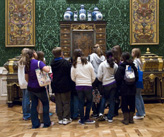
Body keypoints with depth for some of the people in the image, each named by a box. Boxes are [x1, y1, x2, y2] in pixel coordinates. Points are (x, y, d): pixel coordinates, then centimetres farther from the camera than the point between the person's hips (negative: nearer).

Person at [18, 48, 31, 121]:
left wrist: (20, 82, 18)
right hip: (28, 83, -7)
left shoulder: (20, 62, 9)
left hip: (22, 83, 7)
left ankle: (25, 114, 21)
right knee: (27, 99, -2)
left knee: (24, 98, 13)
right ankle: (27, 115, 4)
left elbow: (19, 74, 13)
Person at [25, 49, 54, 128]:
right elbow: (47, 70, -33)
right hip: (39, 88, -6)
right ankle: (47, 123, 16)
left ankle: (35, 124, 17)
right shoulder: (38, 63, -17)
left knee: (34, 105, 12)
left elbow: (26, 78, 12)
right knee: (45, 103, 10)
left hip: (30, 88, 6)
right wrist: (48, 67, -11)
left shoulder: (27, 65, 4)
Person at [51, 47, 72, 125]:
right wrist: (70, 82, 5)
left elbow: (52, 74, 11)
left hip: (56, 86, 5)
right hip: (65, 86, -5)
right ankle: (66, 118, 5)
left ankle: (60, 118, 15)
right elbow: (70, 73, -8)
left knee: (58, 103, 10)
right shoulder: (65, 62, -14)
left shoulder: (52, 63, 1)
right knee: (66, 102, 5)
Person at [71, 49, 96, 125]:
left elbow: (73, 78, 1)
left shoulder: (74, 65, -1)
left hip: (78, 86, 2)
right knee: (89, 101, 16)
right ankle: (86, 118, 16)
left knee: (81, 103, 10)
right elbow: (93, 77, -1)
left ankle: (82, 120, 16)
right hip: (88, 85, -2)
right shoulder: (88, 64, -4)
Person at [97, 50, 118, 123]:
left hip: (106, 84, -1)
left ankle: (101, 112, 10)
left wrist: (102, 80, 13)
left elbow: (99, 76, -8)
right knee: (112, 100, 8)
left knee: (104, 97, 24)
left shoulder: (102, 64, -8)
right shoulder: (115, 65, -3)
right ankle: (110, 117, 10)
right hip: (114, 83, 1)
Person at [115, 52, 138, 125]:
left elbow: (118, 78, -9)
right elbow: (137, 77, 6)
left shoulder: (121, 67, -9)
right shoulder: (133, 66, 4)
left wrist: (119, 84, 8)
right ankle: (131, 119, 18)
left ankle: (126, 120, 7)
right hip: (132, 88, 4)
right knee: (132, 103, 11)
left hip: (124, 89, -4)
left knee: (124, 104, 4)